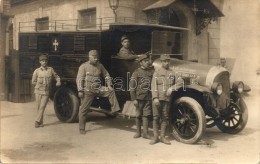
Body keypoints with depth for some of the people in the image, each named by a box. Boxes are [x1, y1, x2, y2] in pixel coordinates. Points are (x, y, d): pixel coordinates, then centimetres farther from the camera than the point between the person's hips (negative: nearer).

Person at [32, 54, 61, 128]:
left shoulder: (50, 70, 1)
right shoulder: (37, 71, 0)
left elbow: (56, 77, 11)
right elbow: (33, 82, 10)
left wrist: (58, 82, -6)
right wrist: (40, 84, 1)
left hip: (46, 92, -1)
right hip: (38, 91, 1)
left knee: (42, 107, -8)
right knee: (38, 107, 6)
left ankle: (37, 121, -2)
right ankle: (41, 122, 18)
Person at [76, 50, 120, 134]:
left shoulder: (99, 66, 7)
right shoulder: (84, 66, -6)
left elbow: (106, 75, 16)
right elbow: (79, 79, -9)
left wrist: (109, 85, 4)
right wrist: (80, 91, -15)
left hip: (98, 89, 4)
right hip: (88, 91, -4)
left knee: (111, 91, -15)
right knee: (83, 110, 0)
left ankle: (115, 109, -9)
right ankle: (81, 129, 11)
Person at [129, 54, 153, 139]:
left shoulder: (152, 71, 5)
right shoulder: (137, 72, -3)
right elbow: (132, 86, -5)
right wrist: (134, 99, -9)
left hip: (148, 97, 2)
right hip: (139, 97, -2)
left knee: (146, 115, 4)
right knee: (138, 115, 8)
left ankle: (145, 133, 12)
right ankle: (138, 132, 20)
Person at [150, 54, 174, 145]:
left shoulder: (172, 72, 11)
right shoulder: (157, 72, 2)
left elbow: (173, 85, 16)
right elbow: (154, 85, -5)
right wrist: (155, 98, -14)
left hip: (167, 99, 3)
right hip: (157, 98, -3)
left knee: (165, 118, 7)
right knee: (156, 117, 1)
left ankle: (162, 137, 17)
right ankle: (155, 137, 10)